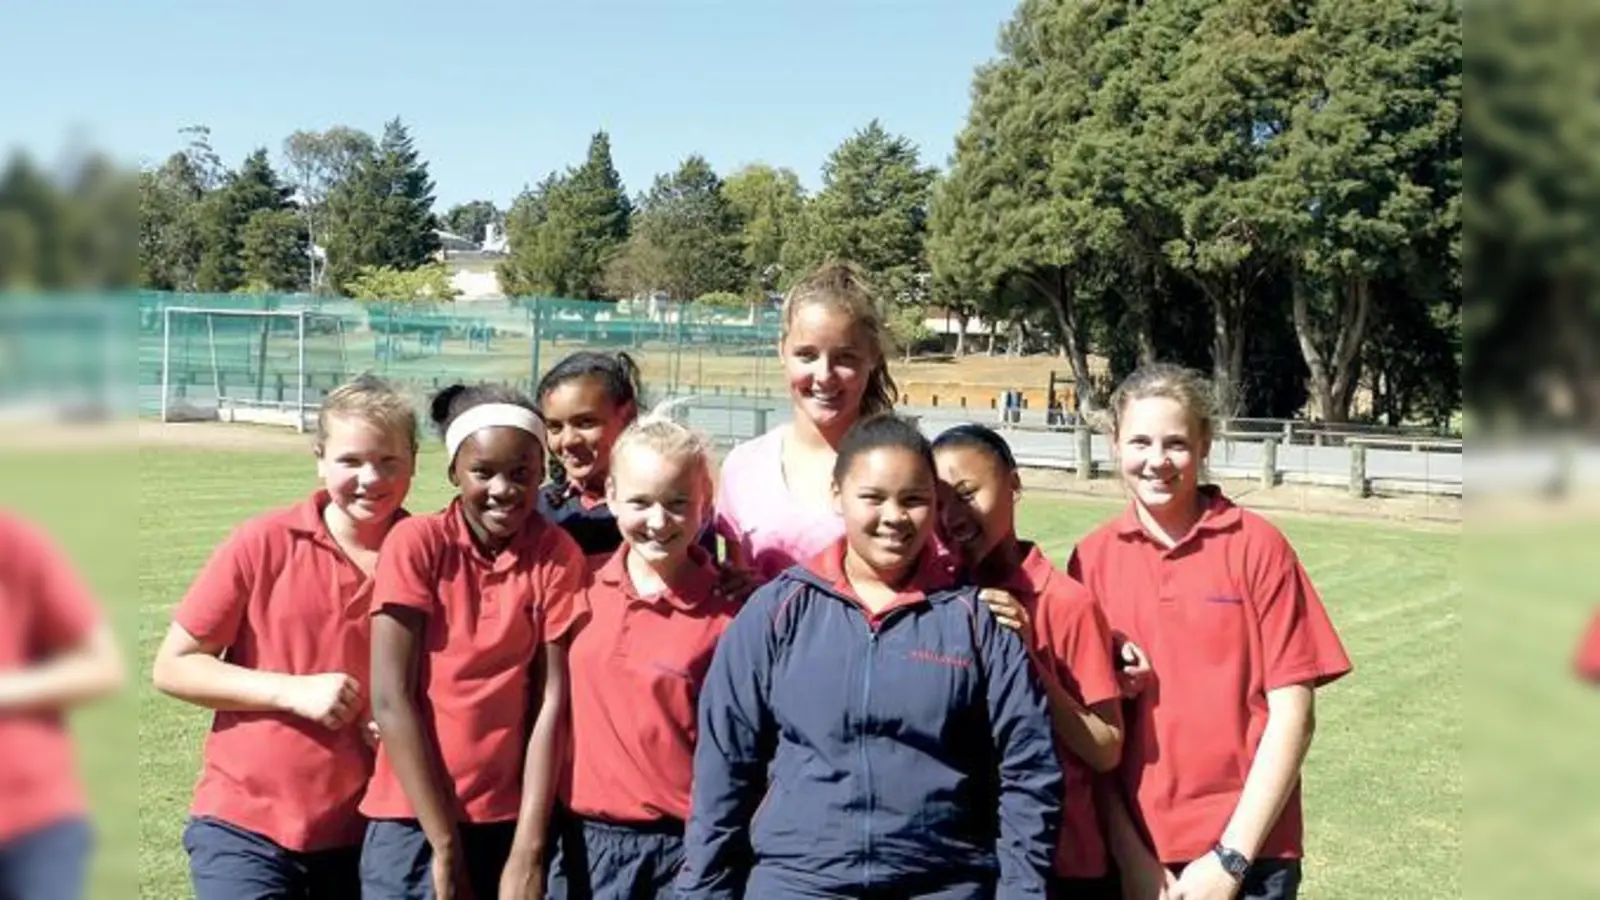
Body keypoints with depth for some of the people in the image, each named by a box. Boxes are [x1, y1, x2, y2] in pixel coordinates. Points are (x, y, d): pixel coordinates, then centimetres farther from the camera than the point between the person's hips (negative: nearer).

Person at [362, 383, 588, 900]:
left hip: (509, 822, 2)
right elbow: (391, 699, -9)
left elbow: (550, 703, -5)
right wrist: (444, 846, -10)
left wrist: (529, 850, -10)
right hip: (416, 819, -1)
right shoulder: (417, 544, -7)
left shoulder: (557, 556, -2)